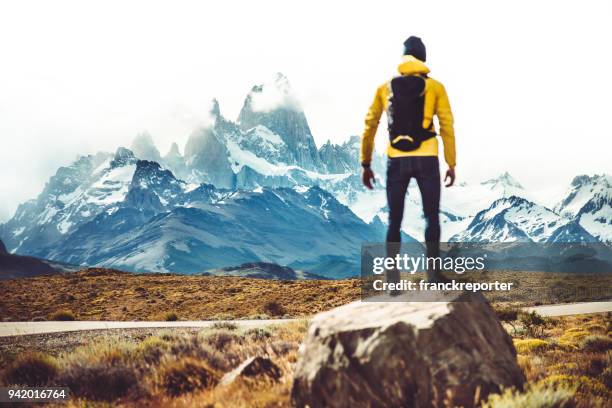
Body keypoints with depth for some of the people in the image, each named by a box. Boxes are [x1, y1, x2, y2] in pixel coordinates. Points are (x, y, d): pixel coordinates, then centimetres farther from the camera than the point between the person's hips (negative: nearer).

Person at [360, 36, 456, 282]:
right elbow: (447, 127, -2)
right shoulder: (435, 87, 2)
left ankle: (393, 279, 6)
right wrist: (451, 164, 3)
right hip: (426, 160, -1)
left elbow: (369, 127, 7)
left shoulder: (385, 88, 8)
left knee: (394, 222, 9)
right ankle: (433, 273, 6)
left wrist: (366, 164, 12)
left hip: (396, 161, 2)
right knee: (432, 218, 11)